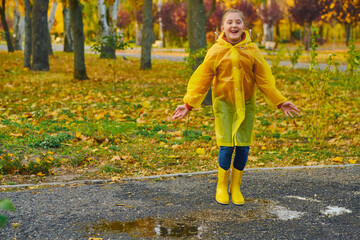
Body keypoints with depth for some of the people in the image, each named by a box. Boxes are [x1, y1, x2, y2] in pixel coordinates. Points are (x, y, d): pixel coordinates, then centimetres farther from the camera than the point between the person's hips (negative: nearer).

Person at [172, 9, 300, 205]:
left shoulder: (252, 51, -2)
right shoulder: (216, 51, -6)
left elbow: (265, 80, 3)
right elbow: (202, 80, -3)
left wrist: (280, 102, 0)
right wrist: (188, 104, -9)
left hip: (246, 104, 2)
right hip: (224, 103, -2)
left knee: (243, 147, 2)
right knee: (227, 146, -7)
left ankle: (236, 187, 21)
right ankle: (222, 187, 15)